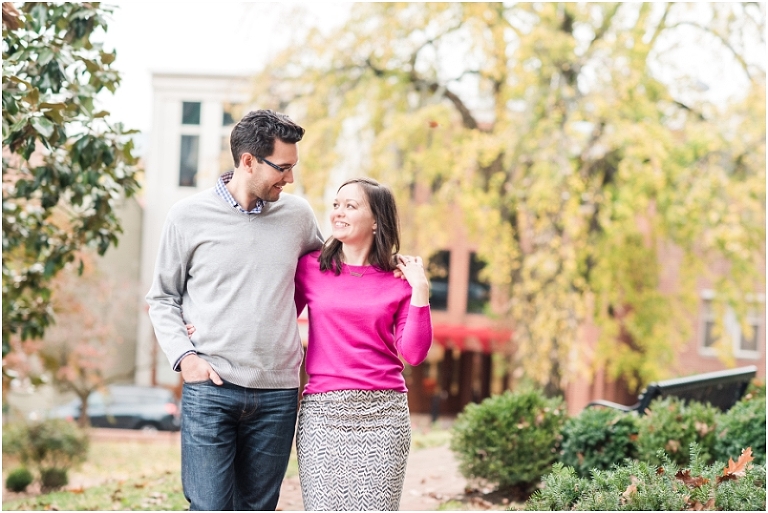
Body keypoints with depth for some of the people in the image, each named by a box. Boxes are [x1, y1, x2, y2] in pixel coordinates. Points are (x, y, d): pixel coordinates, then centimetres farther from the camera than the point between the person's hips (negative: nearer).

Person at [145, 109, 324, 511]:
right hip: (210, 388, -3)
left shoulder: (297, 214, 8)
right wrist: (184, 356, -6)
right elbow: (162, 299, 8)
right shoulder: (189, 216, 2)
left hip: (277, 392, 3)